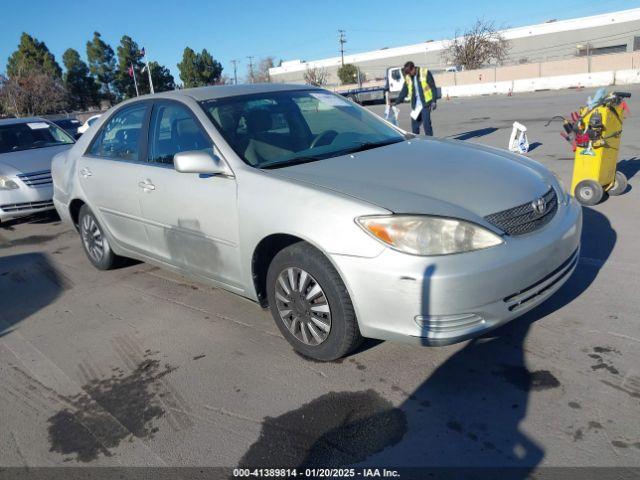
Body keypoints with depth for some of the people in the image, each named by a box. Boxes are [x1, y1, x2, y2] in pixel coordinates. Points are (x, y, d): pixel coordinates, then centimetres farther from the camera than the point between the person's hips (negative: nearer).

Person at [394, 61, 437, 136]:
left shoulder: (425, 73, -5)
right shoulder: (408, 78, 9)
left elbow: (433, 87, -5)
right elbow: (404, 91, 13)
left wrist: (433, 101, -10)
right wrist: (396, 102, 4)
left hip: (425, 104, -5)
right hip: (415, 105, 5)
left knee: (426, 123, -9)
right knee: (414, 124, 7)